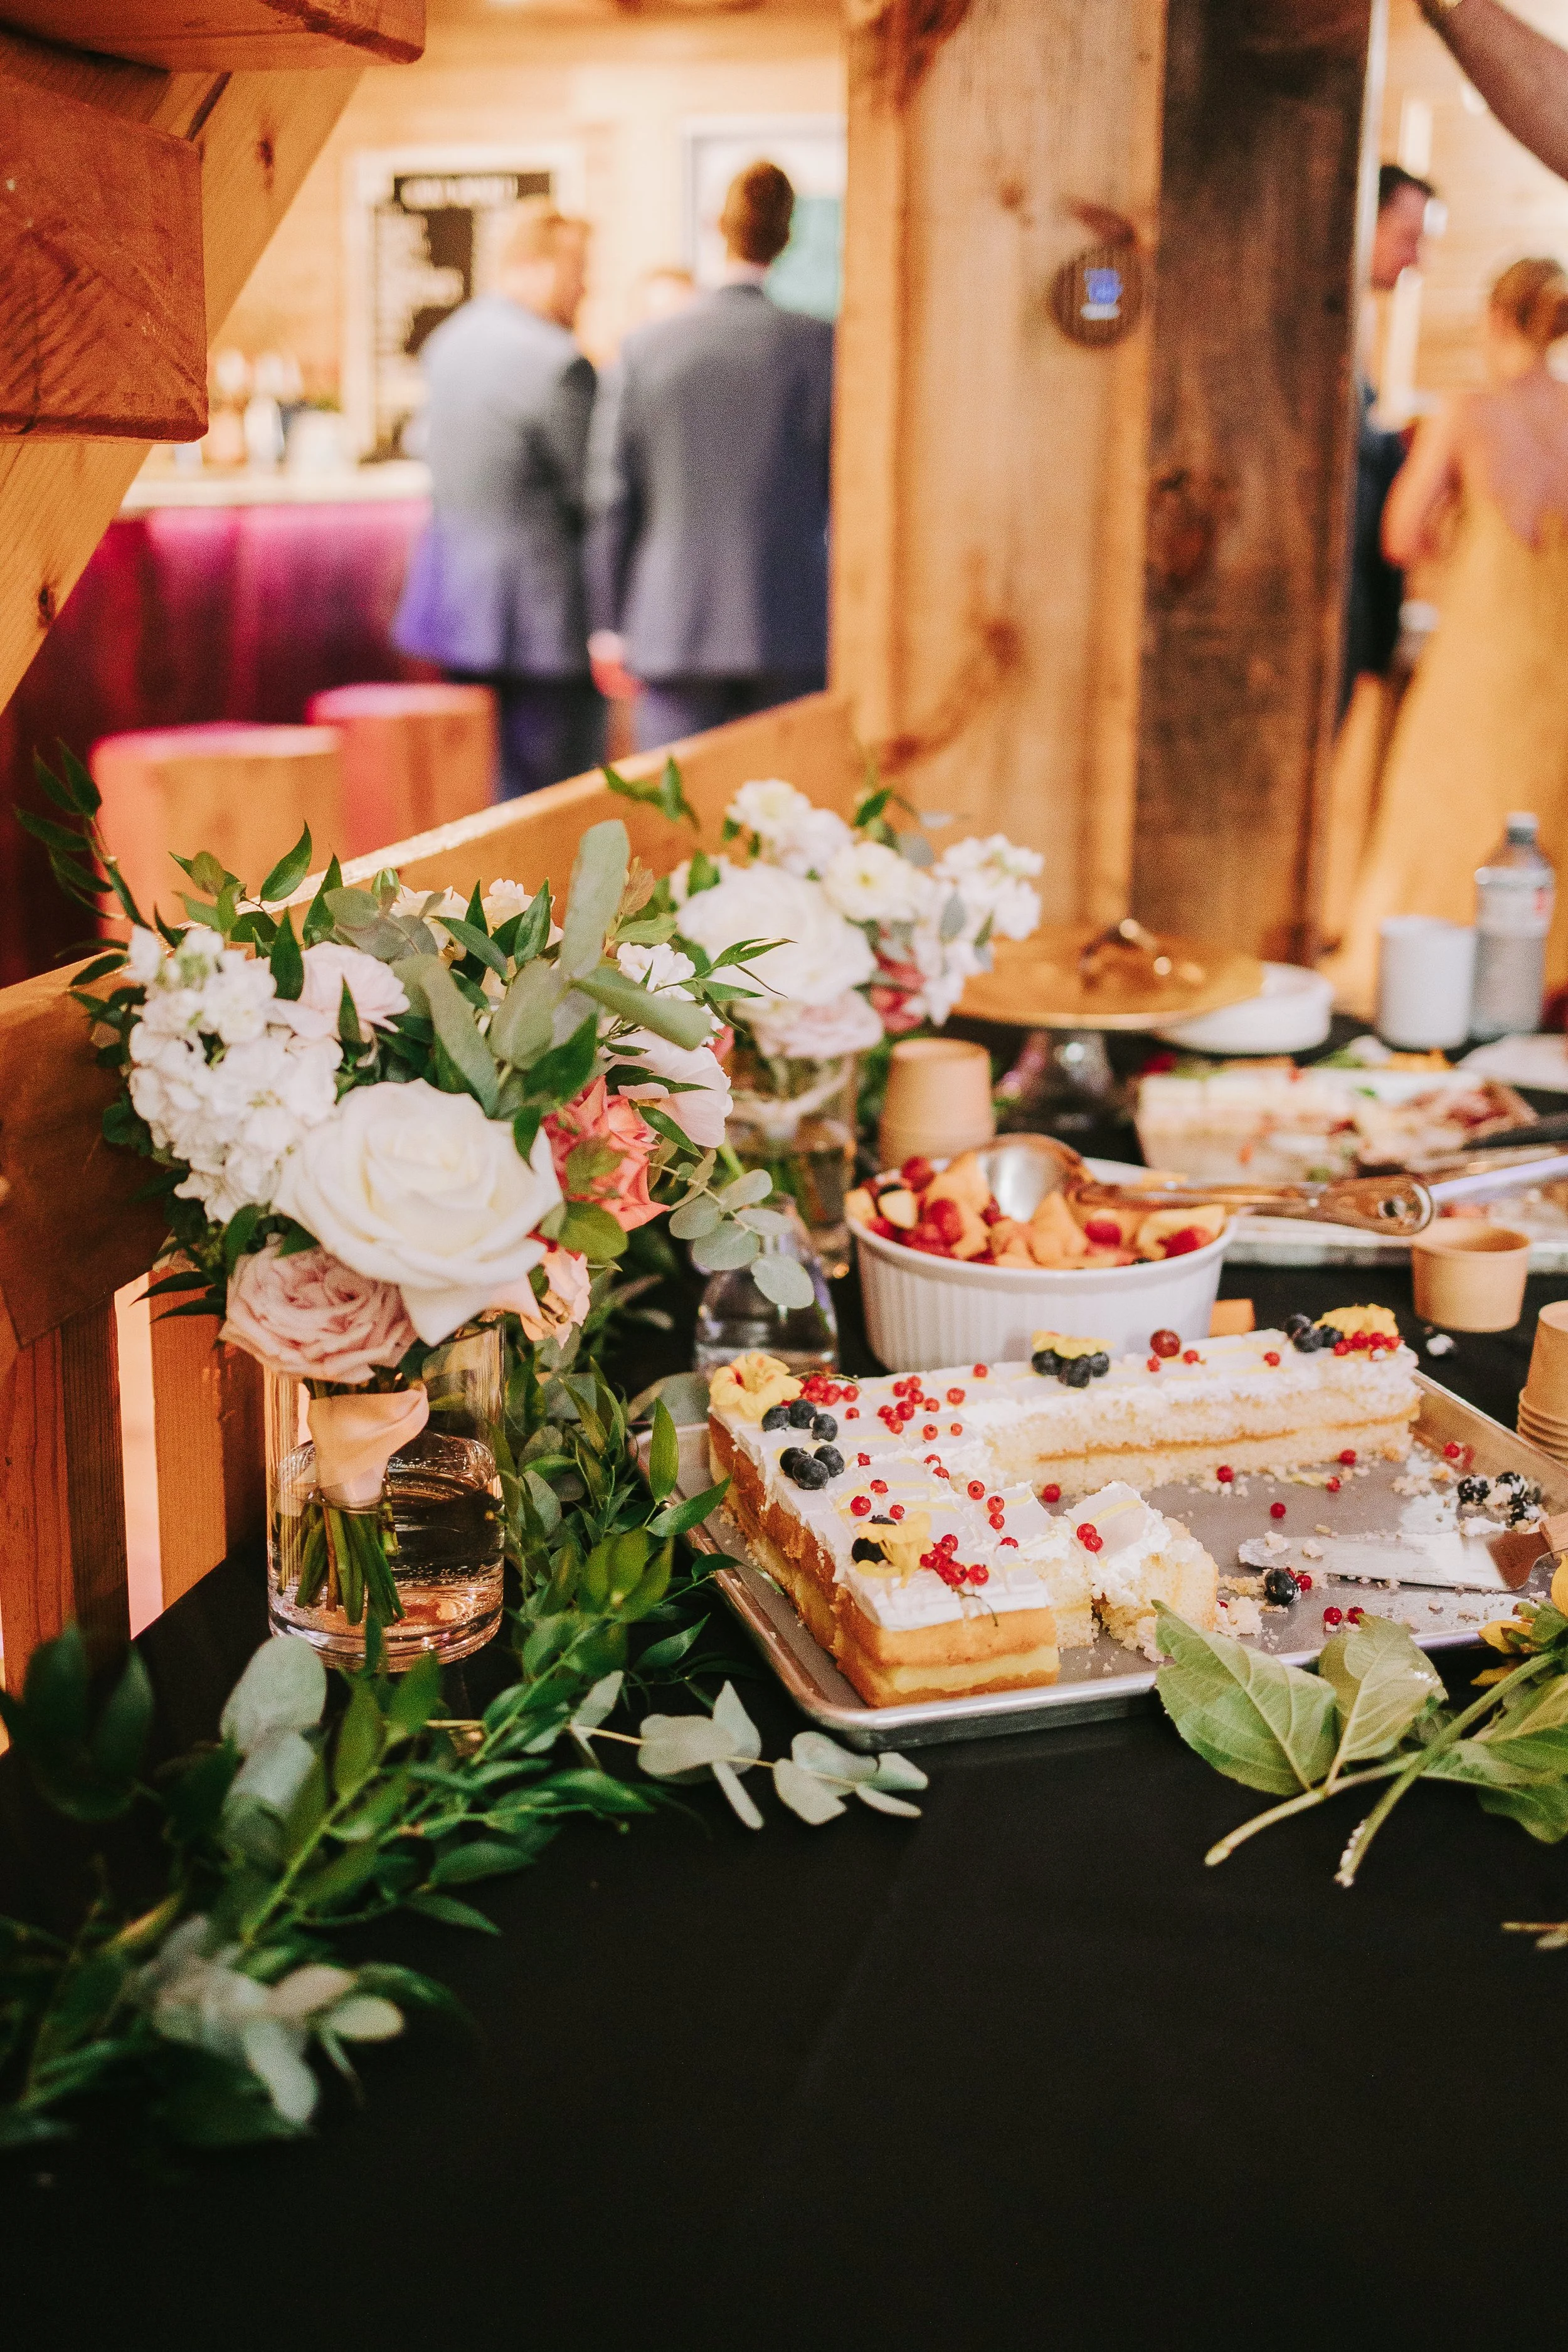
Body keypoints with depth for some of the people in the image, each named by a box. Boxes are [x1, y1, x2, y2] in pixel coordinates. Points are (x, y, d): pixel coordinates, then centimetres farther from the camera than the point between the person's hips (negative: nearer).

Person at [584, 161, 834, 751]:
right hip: (791, 635, 0)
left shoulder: (644, 346, -1)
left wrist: (608, 628, 9)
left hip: (672, 633, 1)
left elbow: (610, 502, 1)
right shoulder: (822, 346, -3)